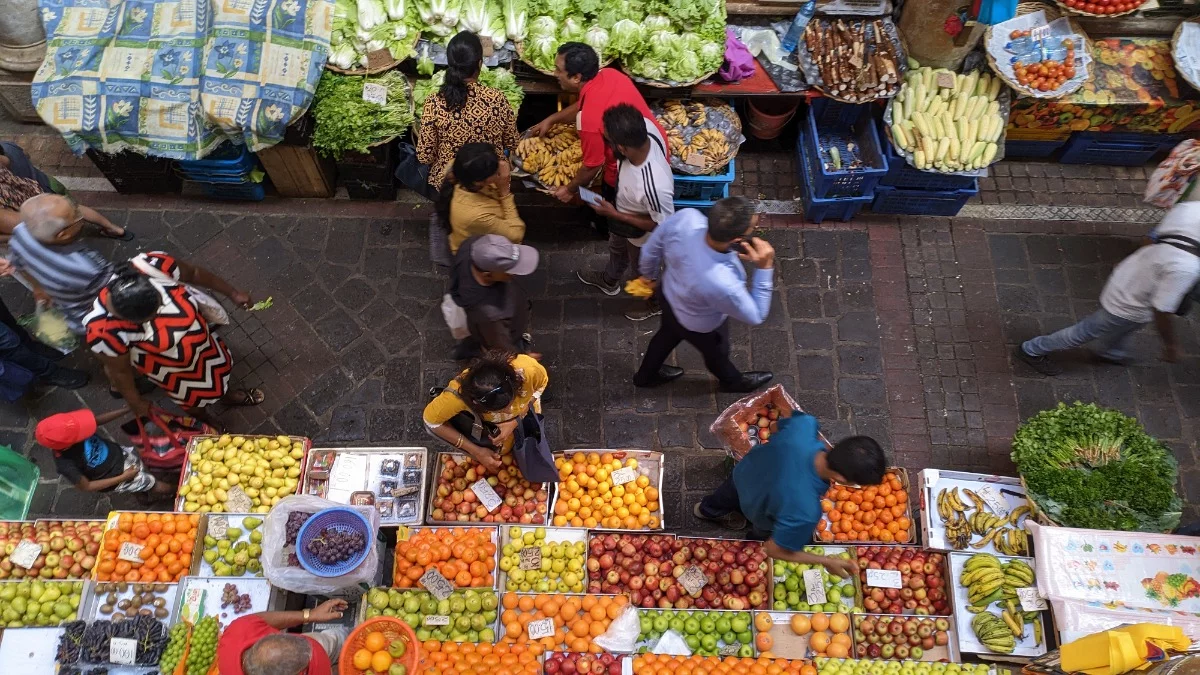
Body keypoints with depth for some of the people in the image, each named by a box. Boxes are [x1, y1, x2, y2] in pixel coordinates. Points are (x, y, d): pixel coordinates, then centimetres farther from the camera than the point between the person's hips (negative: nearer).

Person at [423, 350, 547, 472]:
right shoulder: (459, 393, -46)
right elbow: (431, 421, -27)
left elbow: (541, 384, -21)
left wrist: (515, 421, -31)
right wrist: (476, 452, -27)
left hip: (525, 412, 1)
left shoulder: (527, 369, -46)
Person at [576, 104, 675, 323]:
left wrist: (615, 215, -26)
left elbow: (663, 225, -30)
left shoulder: (654, 186, -49)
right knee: (617, 248, 37)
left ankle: (657, 302, 60)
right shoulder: (646, 127, -32)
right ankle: (609, 280, 70)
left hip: (641, 234, -7)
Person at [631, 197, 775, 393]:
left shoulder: (686, 217, -36)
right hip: (700, 326, -5)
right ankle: (734, 381, 67)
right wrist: (765, 268, -32)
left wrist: (648, 275, 8)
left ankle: (646, 375, 67)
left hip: (669, 294, 5)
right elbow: (756, 316, -26)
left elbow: (651, 249, -13)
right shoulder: (723, 285, -48)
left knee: (668, 334, 37)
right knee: (716, 354, 31)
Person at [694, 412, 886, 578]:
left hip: (745, 471, 5)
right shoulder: (804, 511, -51)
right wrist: (826, 561, -23)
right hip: (760, 514, -5)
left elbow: (787, 417, -13)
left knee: (729, 495, 41)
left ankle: (706, 509, 75)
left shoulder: (804, 425, -41)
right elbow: (774, 549, -32)